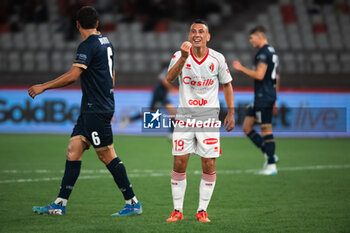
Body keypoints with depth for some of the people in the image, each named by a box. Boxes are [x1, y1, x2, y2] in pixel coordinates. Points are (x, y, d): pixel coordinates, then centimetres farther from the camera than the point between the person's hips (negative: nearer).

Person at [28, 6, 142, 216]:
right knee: (73, 150, 6)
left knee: (107, 155, -5)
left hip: (96, 110, -9)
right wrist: (109, 106, 31)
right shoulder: (106, 43, 14)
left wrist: (44, 87, -17)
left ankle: (133, 203, 1)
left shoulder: (88, 46, -15)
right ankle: (60, 204, 5)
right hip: (91, 110, 9)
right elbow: (112, 76, 22)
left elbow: (73, 75, -23)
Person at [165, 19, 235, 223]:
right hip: (184, 117, -1)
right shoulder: (180, 56, -5)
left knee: (209, 165, -2)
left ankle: (202, 211, 8)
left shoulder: (218, 59, 0)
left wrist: (231, 112, 5)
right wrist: (184, 57, -37)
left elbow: (227, 85, 12)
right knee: (179, 164, -3)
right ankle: (177, 210, 7)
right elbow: (169, 78, -23)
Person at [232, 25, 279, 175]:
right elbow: (276, 77, 23)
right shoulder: (272, 52, 19)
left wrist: (241, 68, -11)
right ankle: (269, 155, 10)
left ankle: (271, 165, -5)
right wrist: (274, 99, 27)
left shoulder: (264, 53, -13)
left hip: (264, 96, -10)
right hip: (261, 97, 10)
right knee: (247, 127, 11)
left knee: (266, 130, -7)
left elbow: (259, 75, -21)